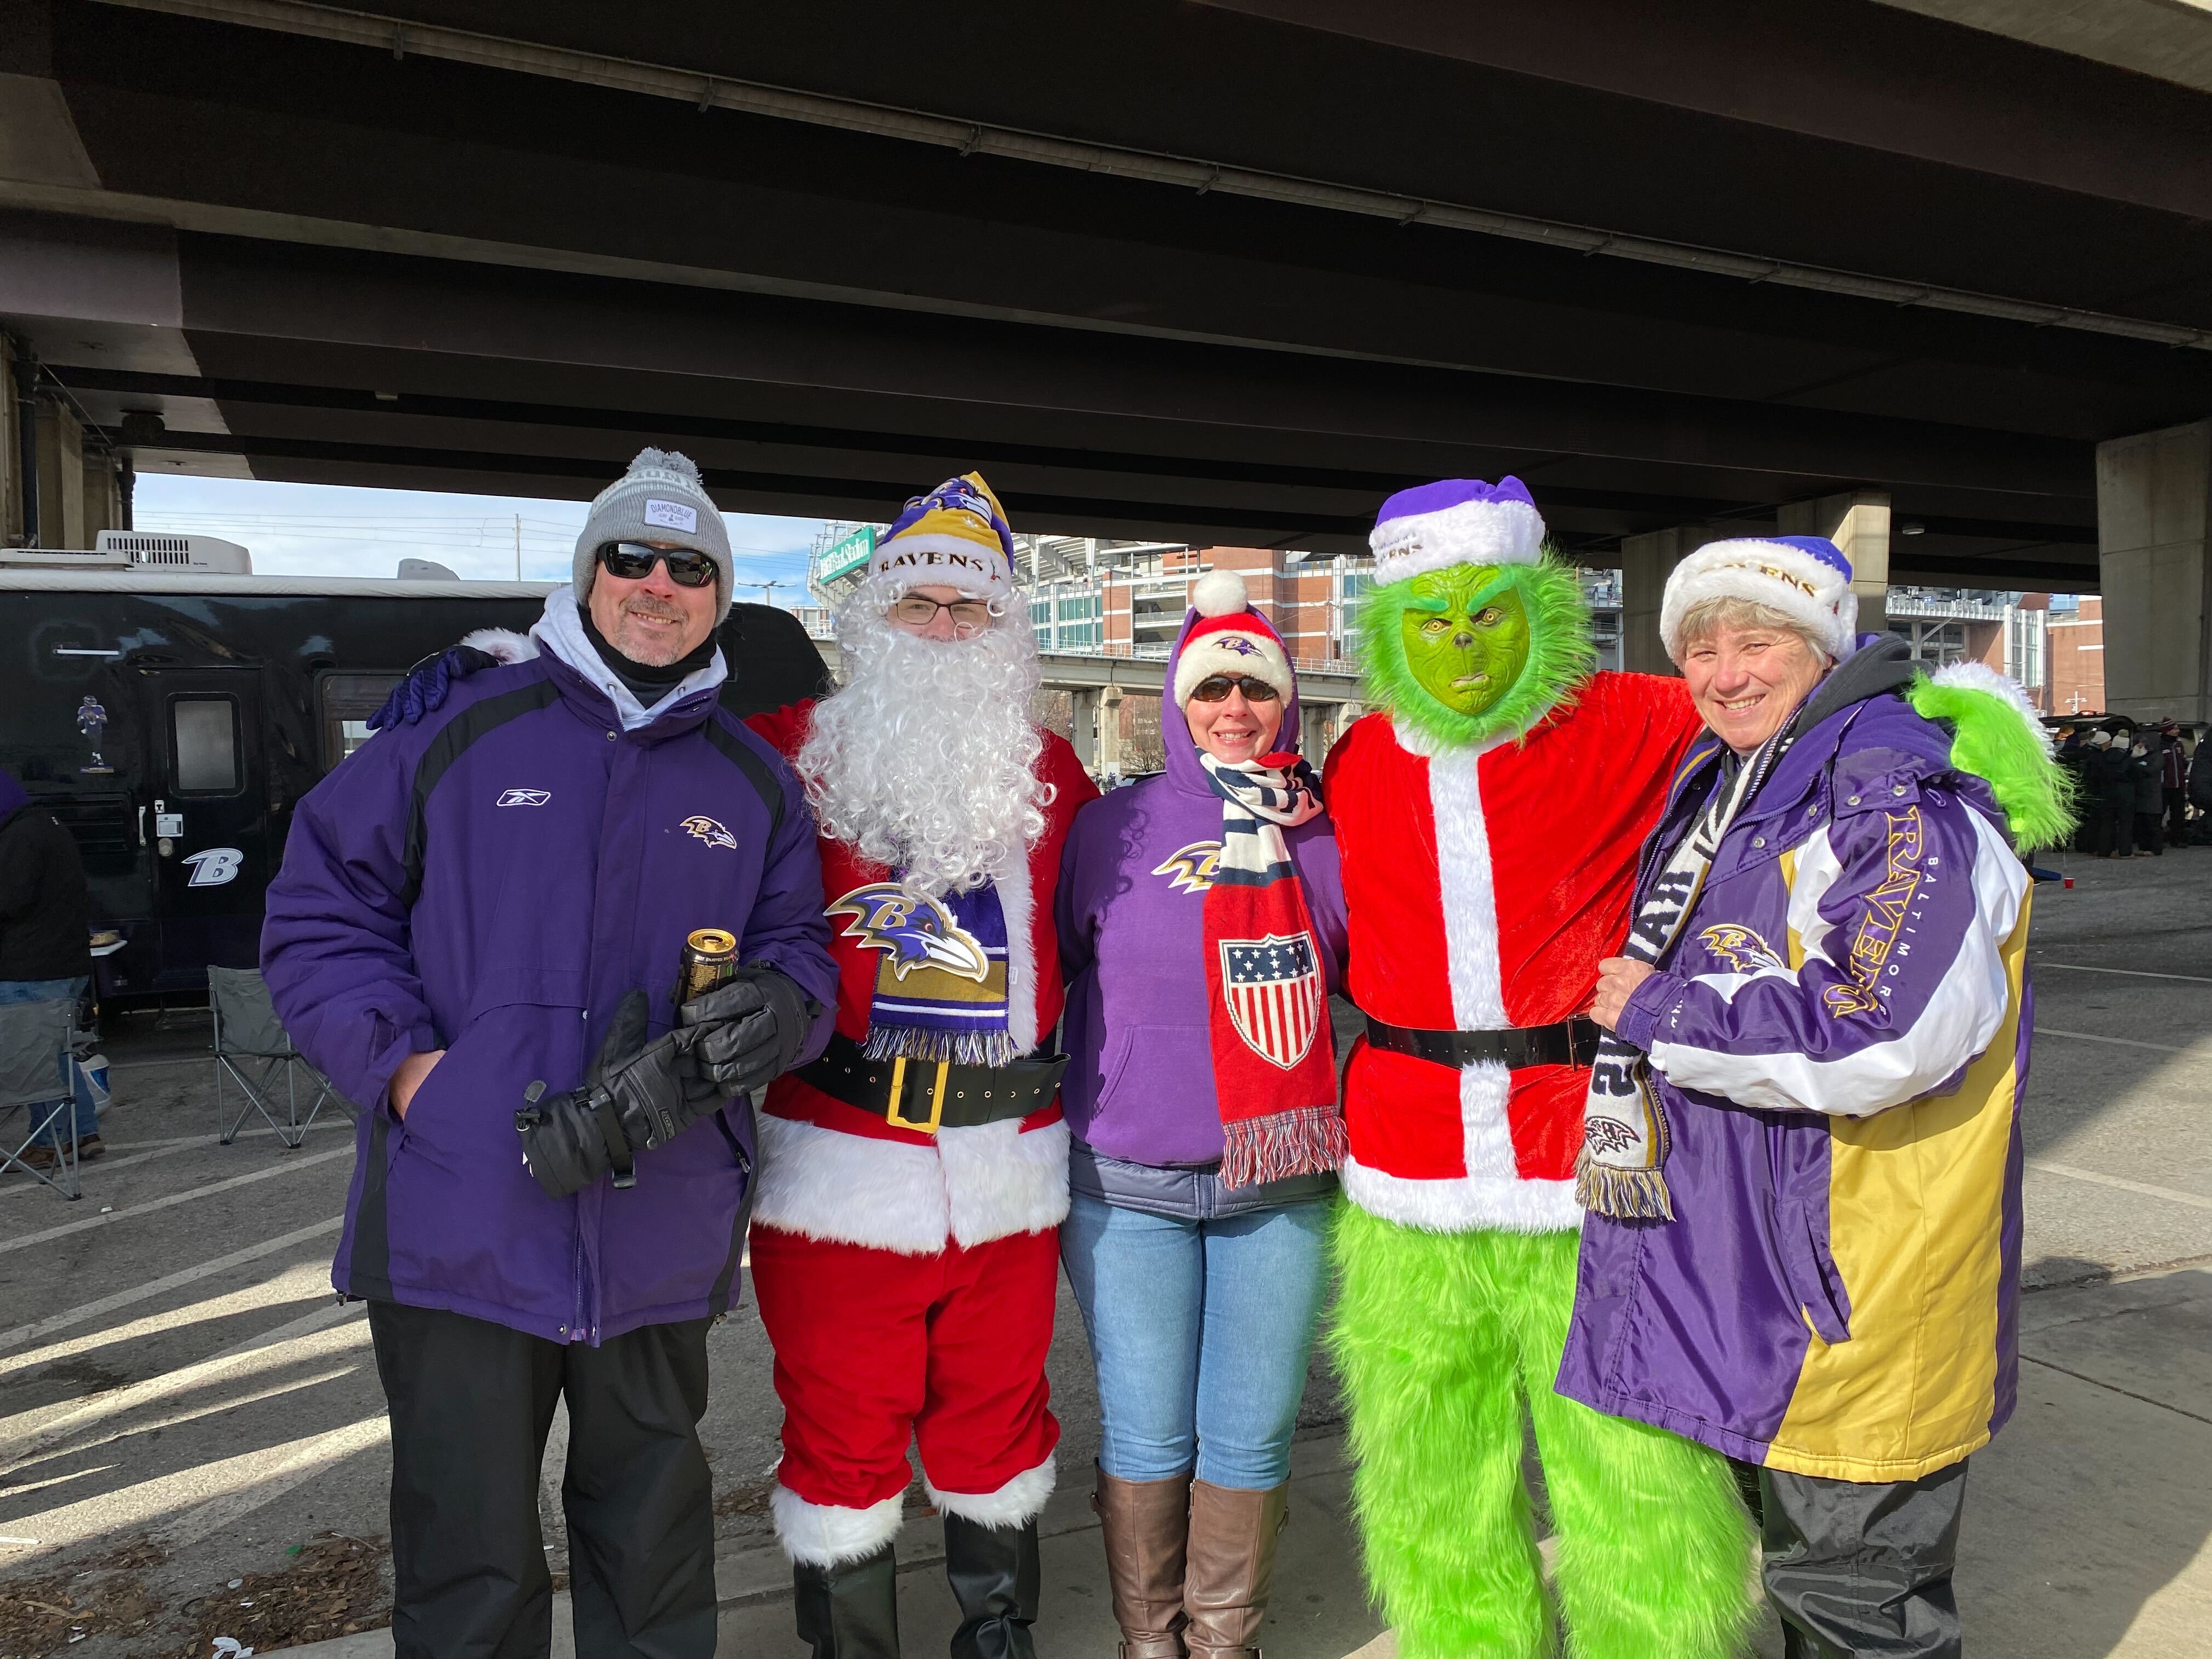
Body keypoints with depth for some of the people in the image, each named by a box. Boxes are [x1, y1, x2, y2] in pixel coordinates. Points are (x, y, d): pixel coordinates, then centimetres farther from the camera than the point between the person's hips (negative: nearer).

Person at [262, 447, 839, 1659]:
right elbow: (319, 916, 1)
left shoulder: (755, 783, 8)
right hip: (458, 1231, -2)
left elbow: (800, 946, 10)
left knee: (651, 1548, 20)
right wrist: (416, 1074, -12)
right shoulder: (452, 730, 0)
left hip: (660, 1240, 2)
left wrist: (779, 1004, -14)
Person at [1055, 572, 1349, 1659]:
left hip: (1282, 1182, 1)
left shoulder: (1326, 836, 4)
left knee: (1252, 1436, 9)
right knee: (1145, 1435, 7)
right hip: (1128, 1180, -1)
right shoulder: (1113, 827, 1)